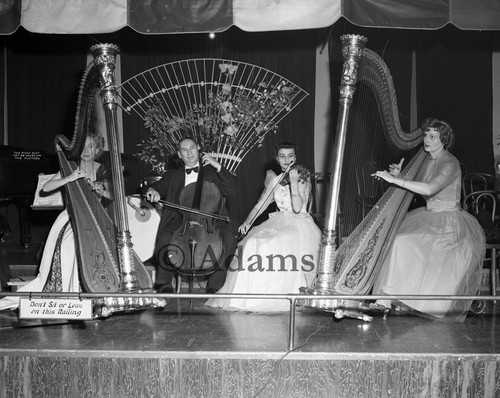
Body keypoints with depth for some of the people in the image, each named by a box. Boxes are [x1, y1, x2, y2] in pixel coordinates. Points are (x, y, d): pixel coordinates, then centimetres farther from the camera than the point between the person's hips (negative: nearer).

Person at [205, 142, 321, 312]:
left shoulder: (303, 177, 0)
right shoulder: (275, 180, 14)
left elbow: (297, 208, -12)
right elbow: (261, 204, 11)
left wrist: (293, 182, -19)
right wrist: (247, 222, -5)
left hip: (299, 224, -5)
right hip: (278, 223, 5)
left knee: (285, 245, -36)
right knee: (253, 243, -22)